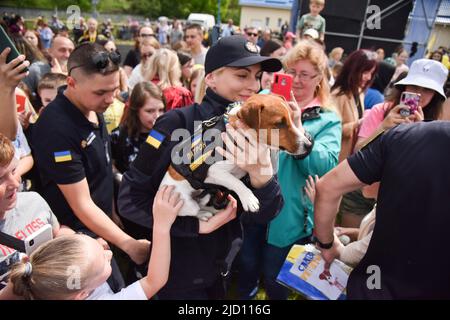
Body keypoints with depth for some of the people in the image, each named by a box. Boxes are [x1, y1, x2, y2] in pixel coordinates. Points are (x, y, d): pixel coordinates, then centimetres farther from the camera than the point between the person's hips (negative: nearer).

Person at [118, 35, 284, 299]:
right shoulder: (177, 124, -22)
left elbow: (264, 215, -11)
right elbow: (130, 200, -19)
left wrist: (261, 173, -30)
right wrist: (198, 225, -24)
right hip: (179, 273, -5)